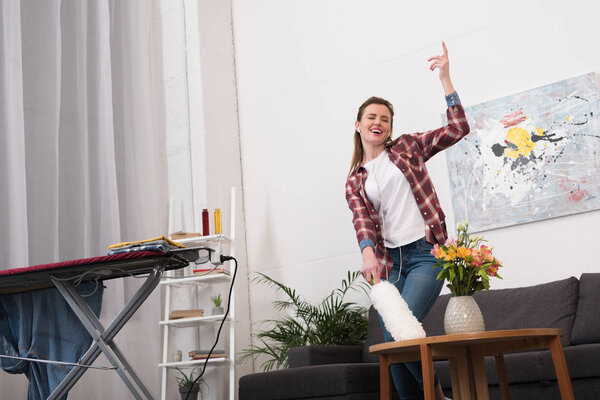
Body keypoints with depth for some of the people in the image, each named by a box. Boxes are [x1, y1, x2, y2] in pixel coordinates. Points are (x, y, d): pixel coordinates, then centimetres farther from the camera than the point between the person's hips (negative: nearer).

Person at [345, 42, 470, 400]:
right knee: (393, 346, -2)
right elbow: (362, 220, -3)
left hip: (425, 253, -3)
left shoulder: (407, 147, 12)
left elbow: (458, 129, 4)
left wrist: (445, 78, 0)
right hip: (389, 261, 3)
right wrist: (368, 253, -23)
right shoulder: (355, 181, 15)